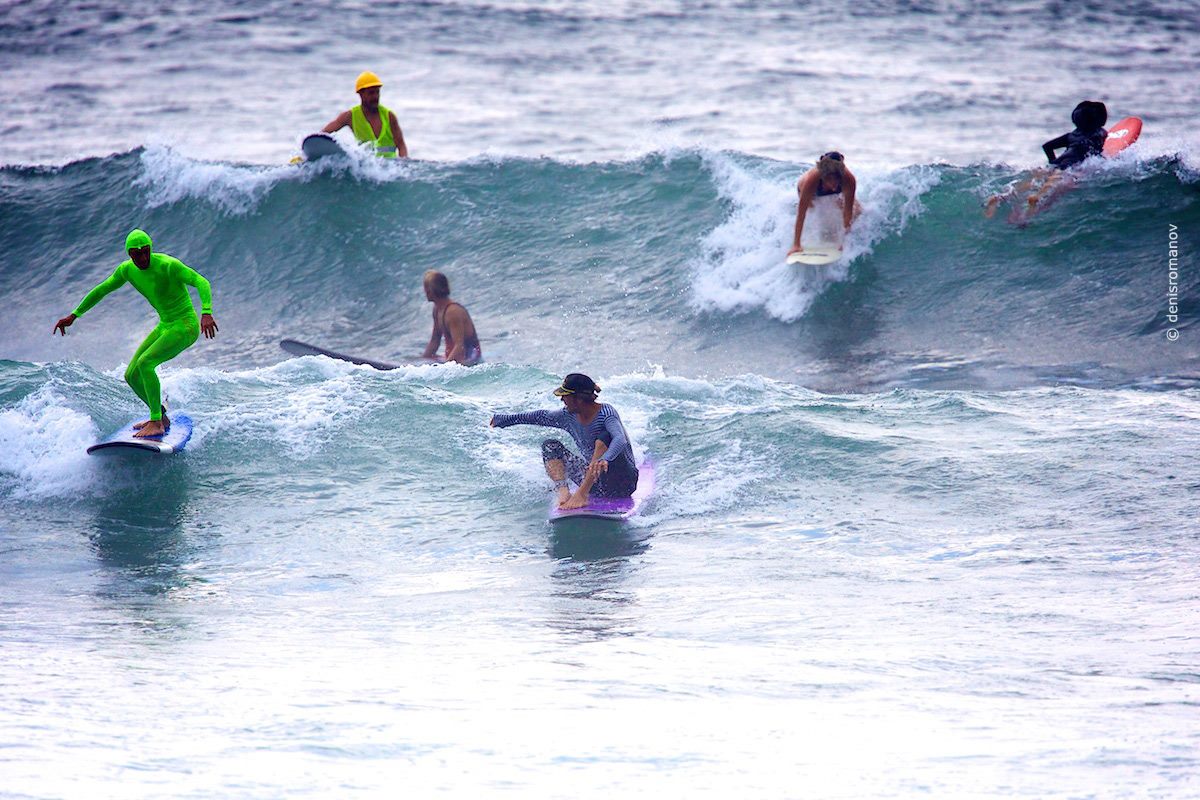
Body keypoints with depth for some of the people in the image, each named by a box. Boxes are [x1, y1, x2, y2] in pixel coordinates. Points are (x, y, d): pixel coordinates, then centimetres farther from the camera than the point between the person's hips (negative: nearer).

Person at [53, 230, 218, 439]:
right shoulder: (127, 270, -1)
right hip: (164, 326, 8)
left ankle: (157, 423, -21)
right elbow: (101, 291, 12)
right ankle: (161, 417, 26)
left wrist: (206, 312, -45)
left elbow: (201, 282, -29)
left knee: (145, 363, -26)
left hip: (185, 326, -8)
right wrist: (74, 315, 11)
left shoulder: (168, 265, -22)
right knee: (132, 376, 6)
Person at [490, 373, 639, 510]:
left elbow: (620, 440, -38)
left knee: (604, 437, -32)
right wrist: (505, 419, 22)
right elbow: (540, 417, 16)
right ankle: (563, 492, -24)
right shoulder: (569, 416, 1)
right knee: (550, 446, 1)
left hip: (623, 481, -7)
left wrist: (604, 460, -57)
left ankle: (582, 494, -37)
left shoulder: (605, 412, -20)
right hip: (595, 481, 7)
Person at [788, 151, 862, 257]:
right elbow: (801, 213, -41)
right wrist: (796, 245, -42)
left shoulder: (849, 179, -43)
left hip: (836, 195, 1)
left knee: (857, 212, -13)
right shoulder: (811, 180, -46)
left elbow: (848, 212, -33)